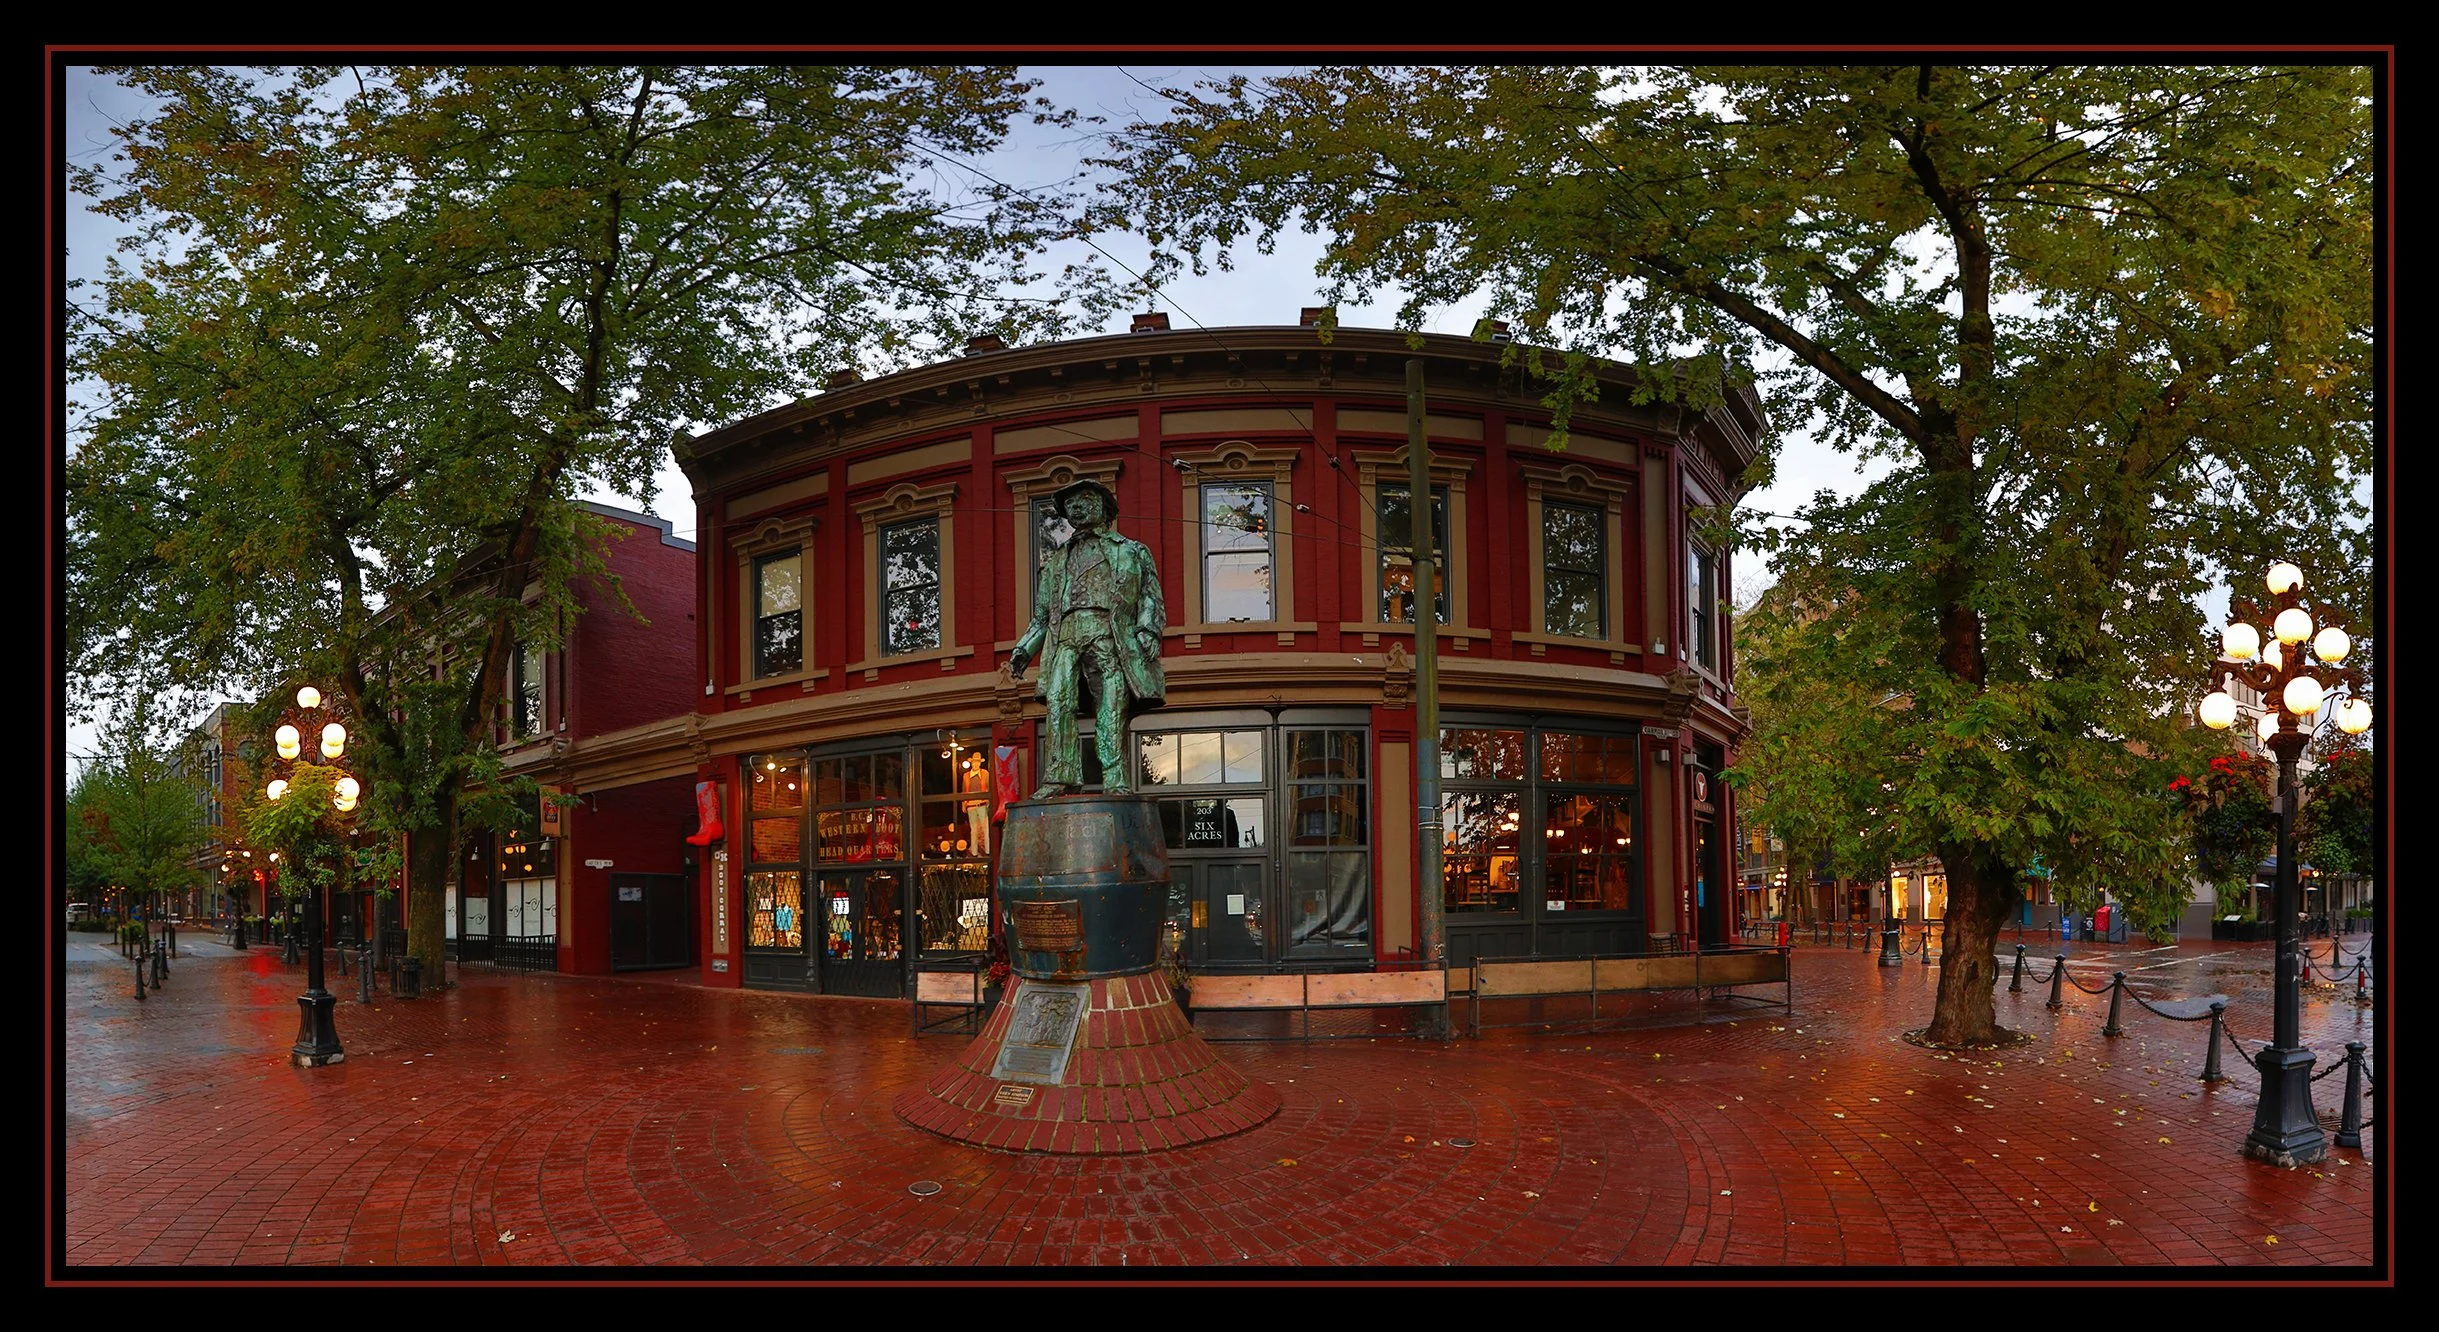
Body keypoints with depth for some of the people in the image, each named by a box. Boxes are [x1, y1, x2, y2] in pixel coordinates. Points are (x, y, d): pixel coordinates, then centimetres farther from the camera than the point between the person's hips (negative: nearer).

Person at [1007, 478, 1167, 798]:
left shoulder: (1131, 552, 22)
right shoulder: (1056, 561, 32)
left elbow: (1151, 598, 11)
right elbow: (1042, 616, 28)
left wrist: (1148, 630, -8)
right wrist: (1023, 650, 15)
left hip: (1109, 635, -2)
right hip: (1065, 636, 3)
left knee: (1111, 716, -14)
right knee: (1058, 701, -20)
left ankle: (1116, 784, -18)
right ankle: (1060, 777, -25)